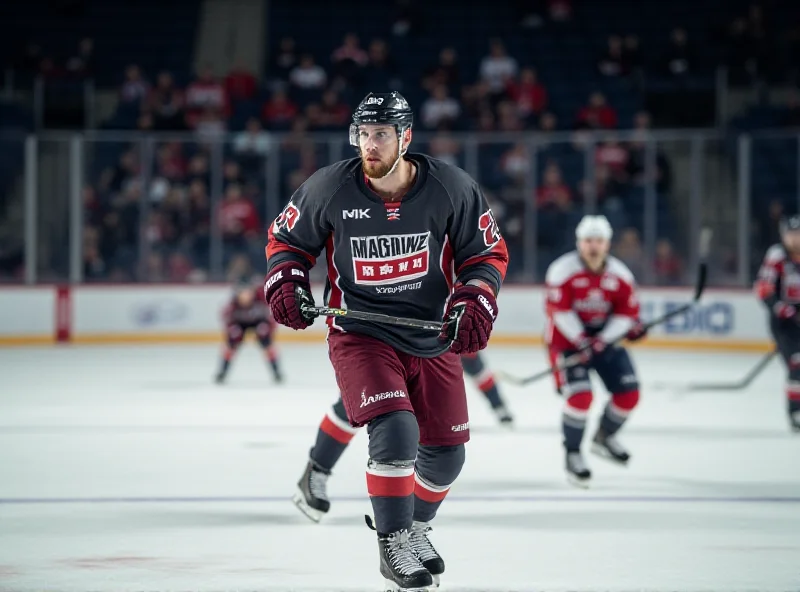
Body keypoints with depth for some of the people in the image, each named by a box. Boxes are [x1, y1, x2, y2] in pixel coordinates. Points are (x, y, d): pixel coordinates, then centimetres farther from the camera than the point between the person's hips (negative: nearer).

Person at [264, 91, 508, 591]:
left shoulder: (452, 189, -11)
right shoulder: (328, 189, -12)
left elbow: (488, 251, -1)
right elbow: (287, 238, 6)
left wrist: (475, 304, -16)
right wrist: (285, 282, -12)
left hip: (432, 336, 3)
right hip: (360, 334, -3)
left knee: (445, 452, 9)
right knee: (395, 430, -25)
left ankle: (416, 525, 39)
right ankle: (392, 543, -9)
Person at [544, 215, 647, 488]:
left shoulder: (620, 274, -4)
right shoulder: (563, 270, -18)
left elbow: (628, 312, -3)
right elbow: (558, 310, -20)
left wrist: (603, 340, -18)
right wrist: (581, 343, -27)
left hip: (604, 336, 5)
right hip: (568, 338, -5)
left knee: (628, 393, 0)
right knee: (580, 395, -22)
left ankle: (604, 437, 28)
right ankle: (572, 455, -5)